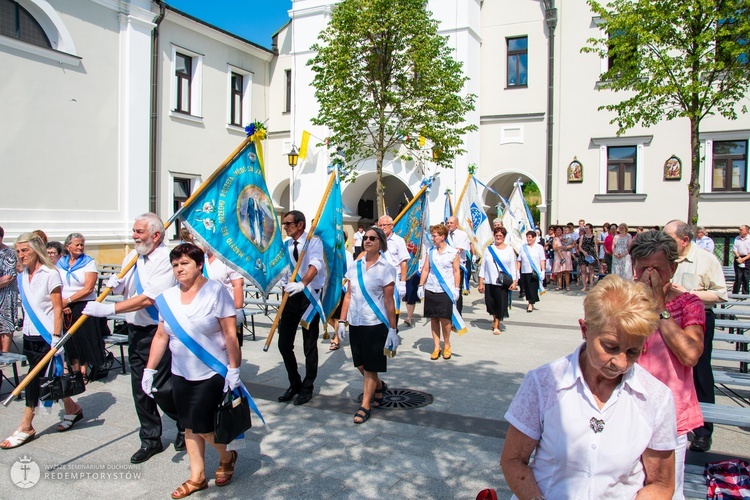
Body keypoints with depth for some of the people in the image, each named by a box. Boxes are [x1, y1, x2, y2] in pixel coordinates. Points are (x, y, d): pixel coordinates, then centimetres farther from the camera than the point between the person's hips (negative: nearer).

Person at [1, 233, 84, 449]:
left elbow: (58, 309, -13)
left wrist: (56, 338, -17)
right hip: (30, 336, 7)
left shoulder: (50, 275, -10)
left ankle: (26, 427, 4)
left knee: (34, 378, -6)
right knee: (47, 379, 13)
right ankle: (72, 409, 28)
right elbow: (27, 307, 17)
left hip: (46, 336, -7)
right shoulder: (22, 278, 10)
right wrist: (26, 329, 14)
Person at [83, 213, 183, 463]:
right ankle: (150, 439, 26)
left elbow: (148, 299, -24)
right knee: (140, 387, 12)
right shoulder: (132, 256, 10)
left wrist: (108, 309, -23)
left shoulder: (165, 259, -16)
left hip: (157, 331, -8)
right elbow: (123, 288, 19)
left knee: (161, 387, -4)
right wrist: (115, 284, -4)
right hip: (134, 330, 8)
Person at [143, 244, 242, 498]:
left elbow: (230, 334, -15)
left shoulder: (215, 291, -13)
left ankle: (227, 457, 27)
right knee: (189, 426, 11)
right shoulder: (168, 296, 3)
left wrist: (234, 368, -18)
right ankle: (197, 477, 27)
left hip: (211, 373, -5)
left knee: (201, 425, -3)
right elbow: (161, 336, 9)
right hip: (181, 373, 5)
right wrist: (149, 369, 9)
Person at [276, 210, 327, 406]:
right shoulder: (285, 245, 6)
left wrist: (302, 284, -45)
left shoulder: (313, 242, -11)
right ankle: (294, 384, 26)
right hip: (290, 296, 5)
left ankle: (307, 387, 21)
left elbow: (315, 265, -29)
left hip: (309, 296, -5)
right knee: (284, 344, 7)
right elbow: (282, 271, 13)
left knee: (309, 345, 5)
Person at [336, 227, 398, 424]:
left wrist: (392, 329, -9)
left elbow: (389, 301, -9)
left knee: (370, 367, 3)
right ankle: (379, 386, 42)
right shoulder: (355, 267, 6)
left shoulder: (386, 269, -7)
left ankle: (365, 406, 16)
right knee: (361, 365, 15)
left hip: (375, 324, -5)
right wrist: (342, 321, 6)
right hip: (355, 323, 5)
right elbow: (348, 296, 10)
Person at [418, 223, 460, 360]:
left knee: (445, 318, -2)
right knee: (433, 319, 6)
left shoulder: (453, 252, -1)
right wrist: (421, 286, 6)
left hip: (446, 291, -4)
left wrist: (457, 289, -4)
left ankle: (447, 345, 19)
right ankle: (436, 347, 16)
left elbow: (456, 271, 0)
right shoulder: (431, 251, 9)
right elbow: (425, 269, 11)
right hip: (430, 290, 4)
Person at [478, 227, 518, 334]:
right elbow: (483, 266, 6)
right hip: (489, 281, 1)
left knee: (500, 303, -1)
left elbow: (513, 266, 4)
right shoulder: (489, 248, 6)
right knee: (490, 303, 3)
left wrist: (514, 281, -6)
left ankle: (496, 325, 17)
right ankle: (495, 319, 33)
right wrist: (481, 283, 1)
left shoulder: (509, 249, 5)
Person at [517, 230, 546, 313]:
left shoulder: (539, 247, 6)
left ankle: (531, 304, -5)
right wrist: (517, 271, 4)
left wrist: (543, 271, -5)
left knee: (533, 288, -7)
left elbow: (542, 260, 2)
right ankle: (530, 302, 22)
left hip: (535, 272, -2)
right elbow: (519, 260, 10)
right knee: (527, 288, 7)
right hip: (525, 272, 3)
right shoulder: (523, 247, 10)